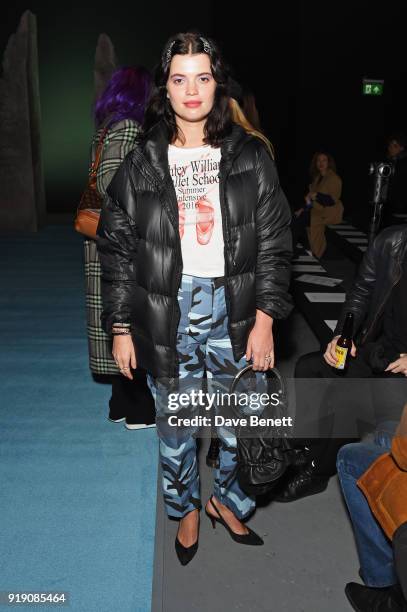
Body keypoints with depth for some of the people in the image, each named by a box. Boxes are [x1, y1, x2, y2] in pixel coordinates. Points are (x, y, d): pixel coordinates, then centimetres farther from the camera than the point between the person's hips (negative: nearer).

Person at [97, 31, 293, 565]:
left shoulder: (251, 157, 1)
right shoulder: (140, 166, 1)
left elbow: (274, 242, 0)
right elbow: (117, 250, 2)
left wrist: (265, 317, -6)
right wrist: (120, 327, -1)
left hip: (233, 308, 1)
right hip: (166, 311, 0)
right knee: (175, 421, 13)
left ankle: (225, 498, 41)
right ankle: (186, 507, 40)